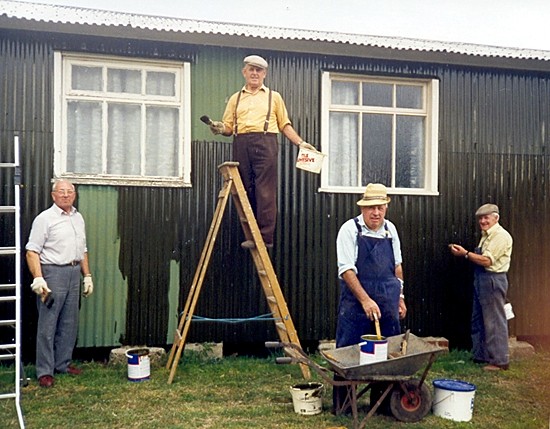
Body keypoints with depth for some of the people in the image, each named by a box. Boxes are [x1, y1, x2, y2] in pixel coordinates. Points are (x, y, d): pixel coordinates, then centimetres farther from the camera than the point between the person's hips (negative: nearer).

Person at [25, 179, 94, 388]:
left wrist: (87, 275, 16)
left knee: (69, 323, 12)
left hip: (73, 273, 7)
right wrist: (38, 279, -22)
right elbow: (32, 251, -13)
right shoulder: (45, 218, -7)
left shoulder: (78, 218, 14)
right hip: (52, 272, -7)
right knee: (47, 325, -3)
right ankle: (44, 371, 4)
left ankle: (63, 363, 24)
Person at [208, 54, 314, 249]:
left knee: (265, 192, -10)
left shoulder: (274, 96, 18)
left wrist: (300, 142, 3)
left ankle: (266, 236, -11)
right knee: (246, 191, 0)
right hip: (241, 145, 3)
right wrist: (220, 128, -7)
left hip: (265, 143, -2)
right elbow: (228, 127, 16)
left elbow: (285, 125, 15)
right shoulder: (235, 98, 21)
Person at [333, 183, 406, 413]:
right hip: (355, 303, -5)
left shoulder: (390, 229, 9)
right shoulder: (350, 229, -8)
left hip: (388, 304, 5)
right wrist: (365, 300, -20)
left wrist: (400, 298, 16)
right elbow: (346, 270, -14)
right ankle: (341, 404, 11)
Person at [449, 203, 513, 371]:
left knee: (494, 322, -3)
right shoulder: (486, 236, 17)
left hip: (493, 281, -10)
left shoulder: (501, 236, -13)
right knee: (478, 320, 15)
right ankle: (481, 355, 25)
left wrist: (465, 254, -18)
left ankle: (500, 360, 6)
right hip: (481, 281, 10)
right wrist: (464, 253, 4)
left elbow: (487, 261, -20)